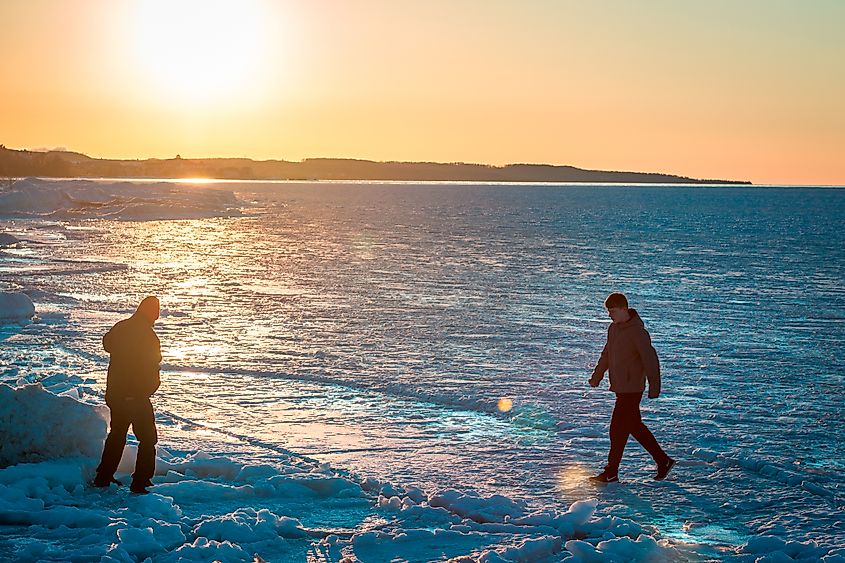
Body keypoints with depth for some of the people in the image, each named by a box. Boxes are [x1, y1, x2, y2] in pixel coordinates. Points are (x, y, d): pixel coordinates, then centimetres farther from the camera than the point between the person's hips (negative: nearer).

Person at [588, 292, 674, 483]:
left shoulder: (637, 331, -17)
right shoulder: (613, 328, 10)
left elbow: (651, 360, -18)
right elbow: (606, 354, 23)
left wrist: (654, 386, -20)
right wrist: (596, 376, 24)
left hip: (632, 388, -9)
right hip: (620, 387, 9)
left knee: (618, 428, -6)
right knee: (635, 426, 14)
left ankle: (611, 473, 0)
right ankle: (663, 461, 25)